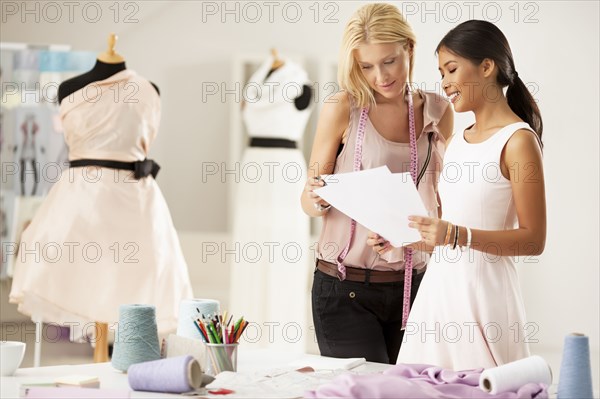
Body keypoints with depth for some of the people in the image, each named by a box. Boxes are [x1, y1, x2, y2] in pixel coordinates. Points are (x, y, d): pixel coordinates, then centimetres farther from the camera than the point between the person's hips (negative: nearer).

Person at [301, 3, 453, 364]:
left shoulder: (438, 113, 5)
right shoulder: (342, 110, -5)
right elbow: (309, 201, 0)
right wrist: (317, 198, -21)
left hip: (412, 283, 3)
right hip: (347, 288, -3)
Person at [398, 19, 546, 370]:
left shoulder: (518, 140, -8)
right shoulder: (456, 143, 15)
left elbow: (533, 240, -13)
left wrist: (457, 235, -22)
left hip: (483, 286, -7)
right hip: (440, 284, 7)